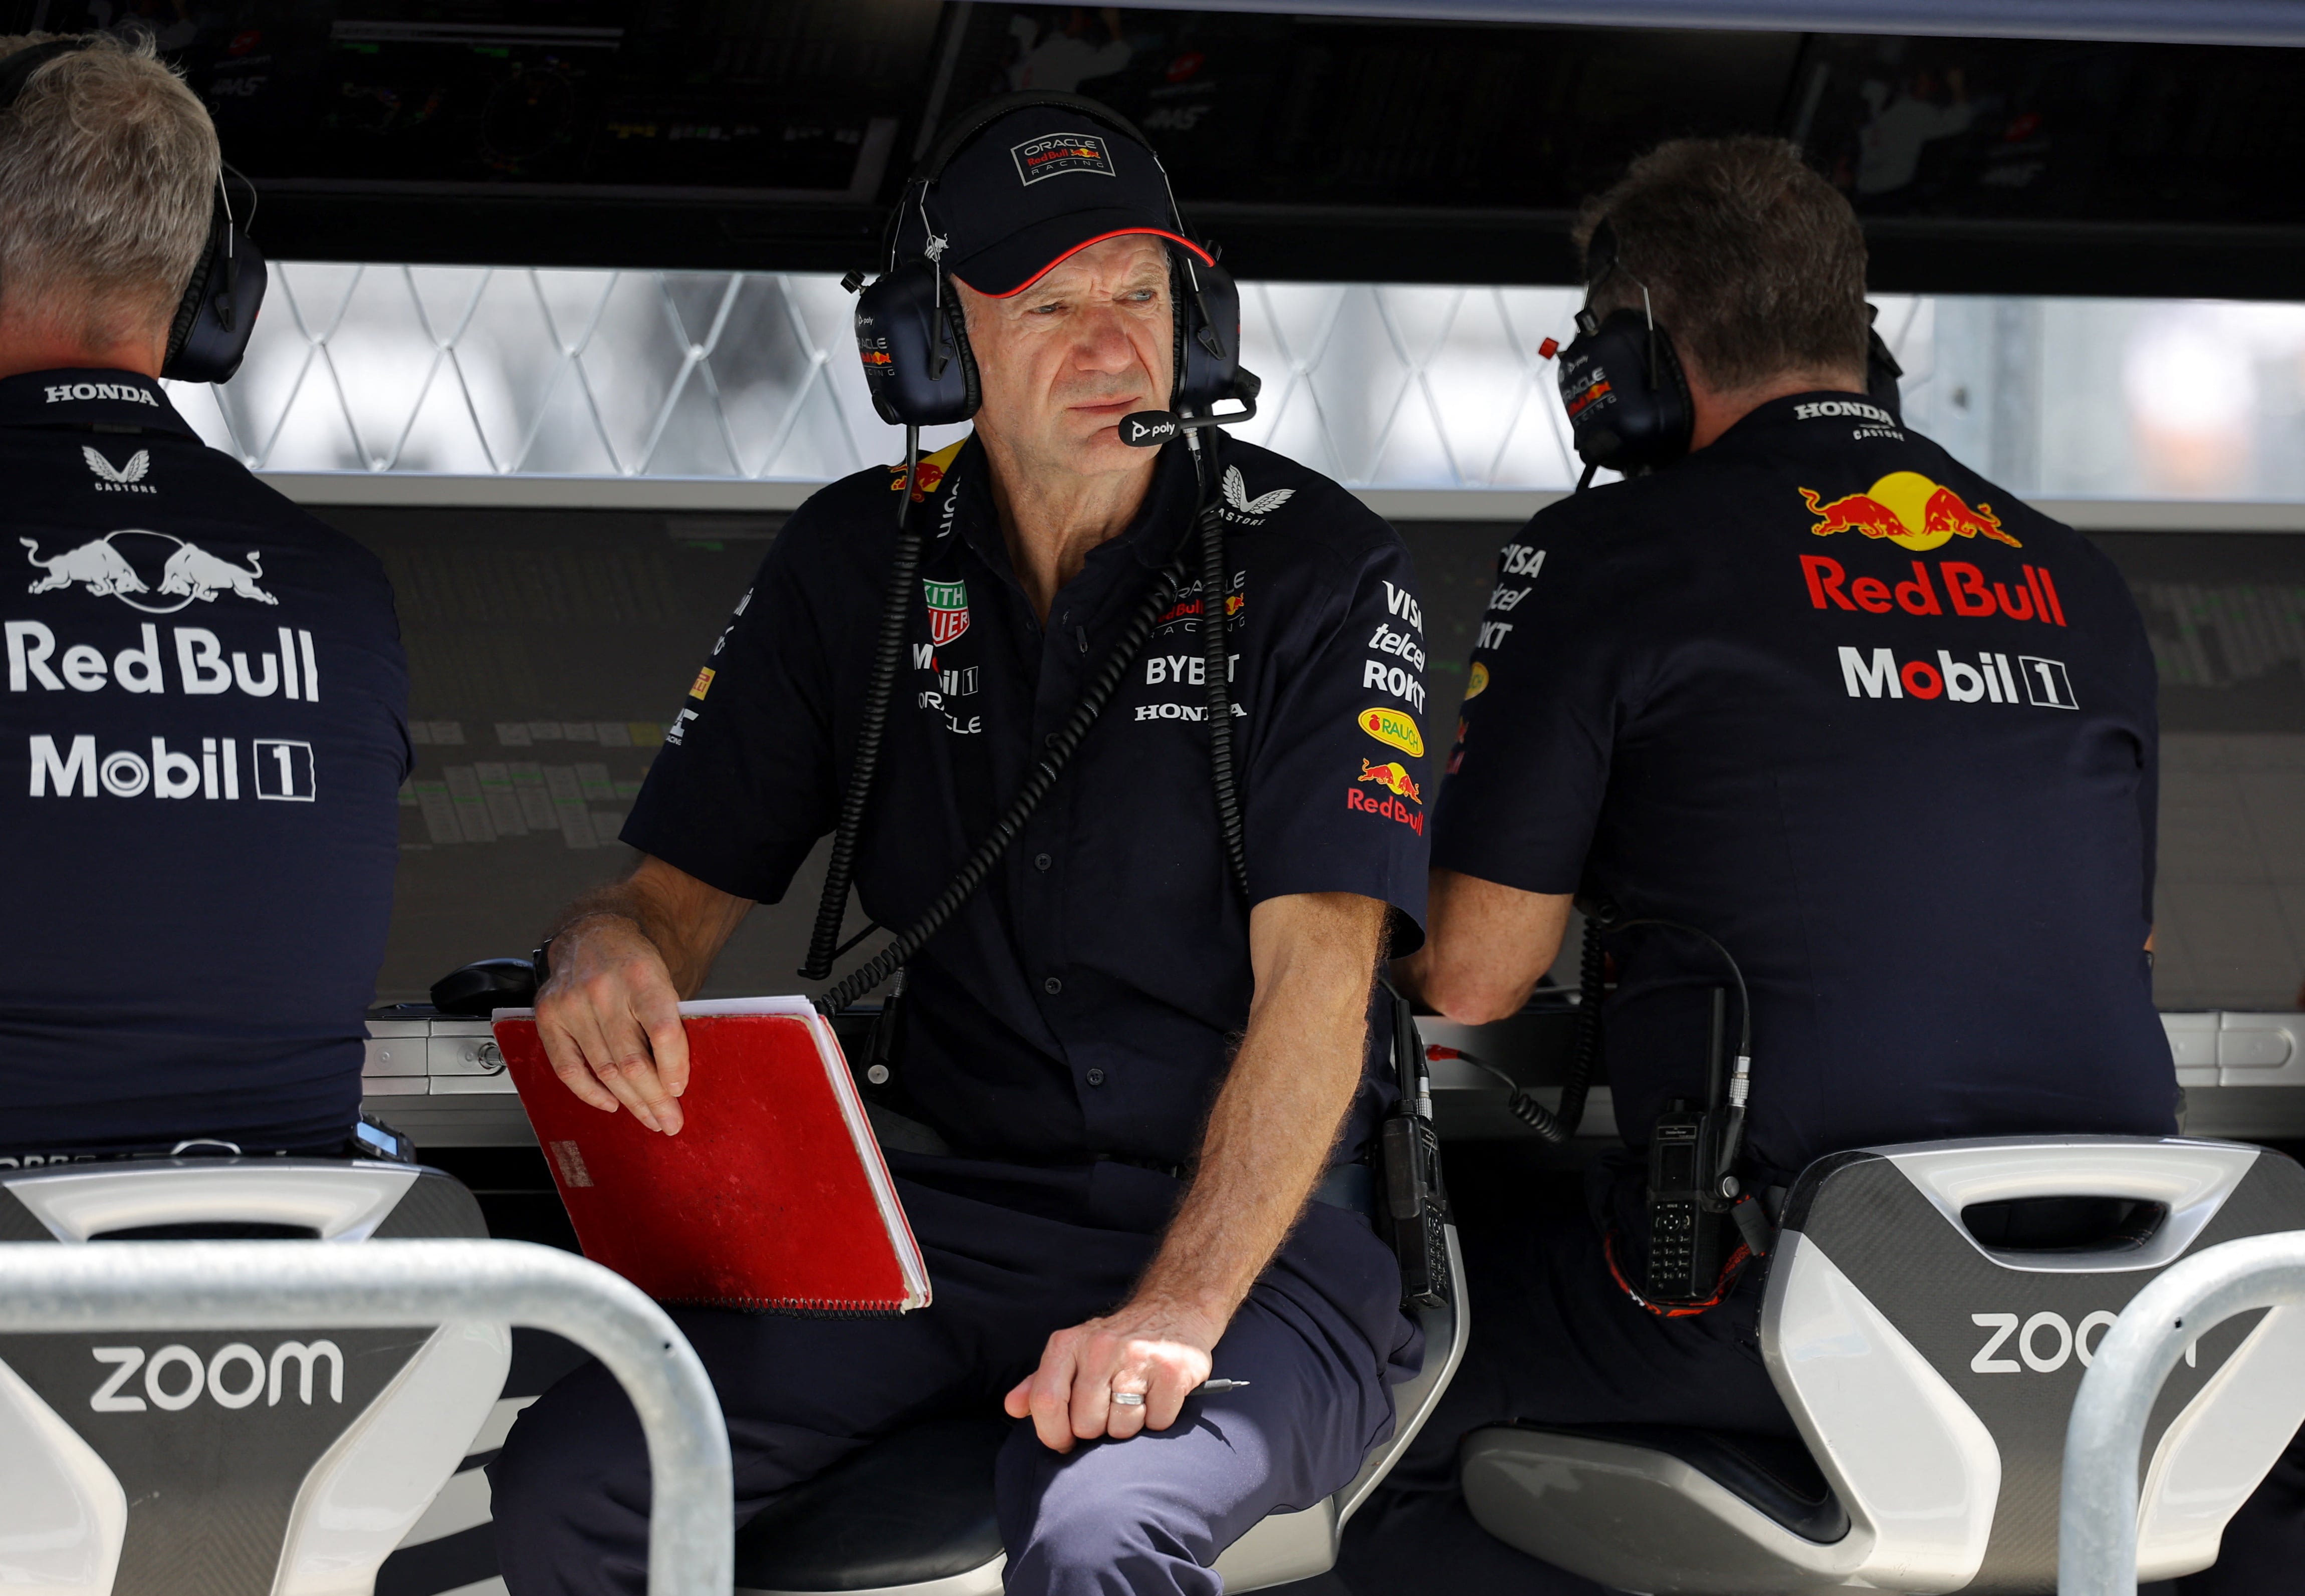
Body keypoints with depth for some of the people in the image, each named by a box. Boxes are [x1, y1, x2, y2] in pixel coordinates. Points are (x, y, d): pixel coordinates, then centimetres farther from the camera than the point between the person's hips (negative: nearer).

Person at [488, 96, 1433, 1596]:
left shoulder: (1319, 570, -5)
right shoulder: (855, 561, 9)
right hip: (950, 1212, 4)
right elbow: (683, 883, 11)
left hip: (1258, 1231, -4)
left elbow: (1319, 978, -13)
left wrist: (1177, 1315, -26)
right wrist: (606, 953, -17)